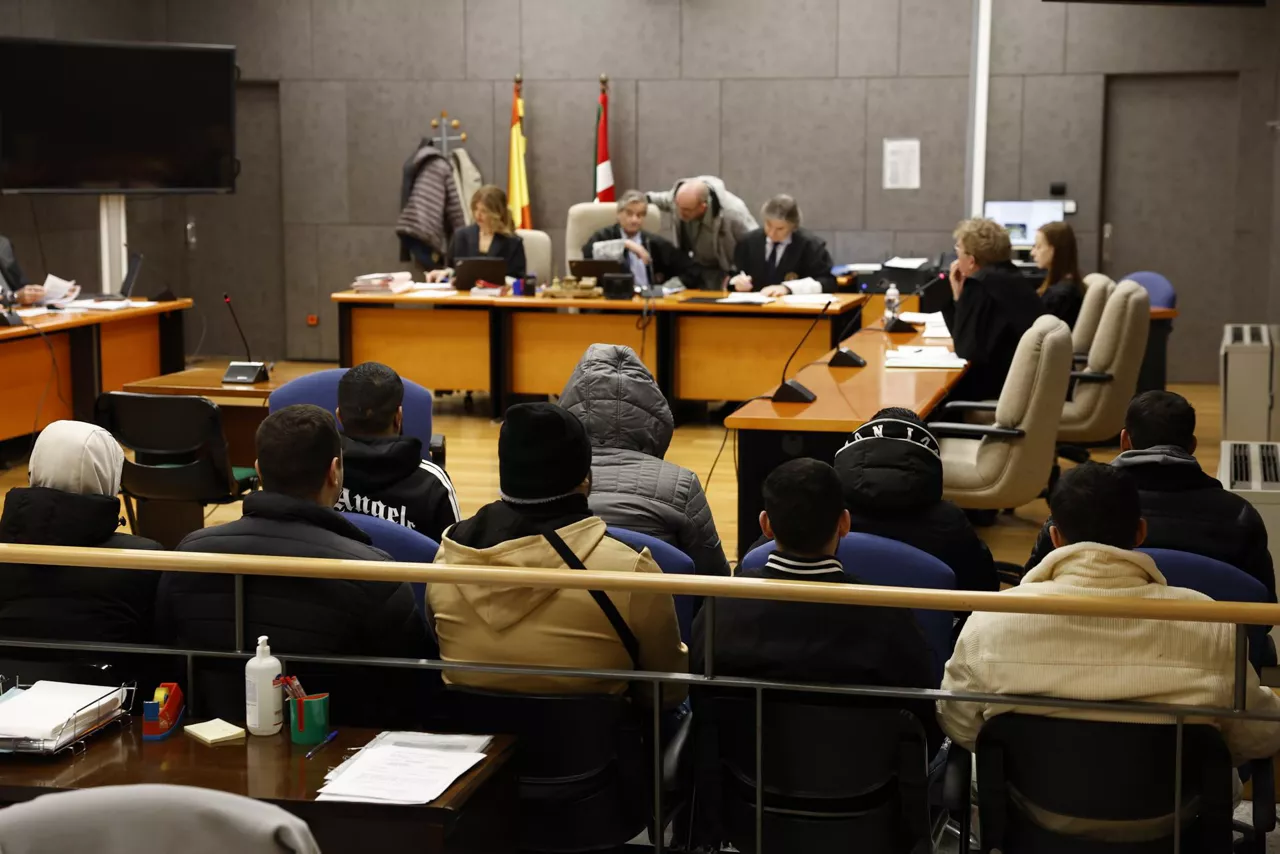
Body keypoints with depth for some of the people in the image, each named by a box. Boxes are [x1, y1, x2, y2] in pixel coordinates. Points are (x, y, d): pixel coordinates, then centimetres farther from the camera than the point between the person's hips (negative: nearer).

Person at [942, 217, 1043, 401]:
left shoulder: (980, 284, -16)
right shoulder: (1009, 277, 12)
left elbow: (966, 350, -13)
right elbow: (973, 339, 14)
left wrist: (958, 297, -5)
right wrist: (957, 296, 8)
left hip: (1003, 383, -8)